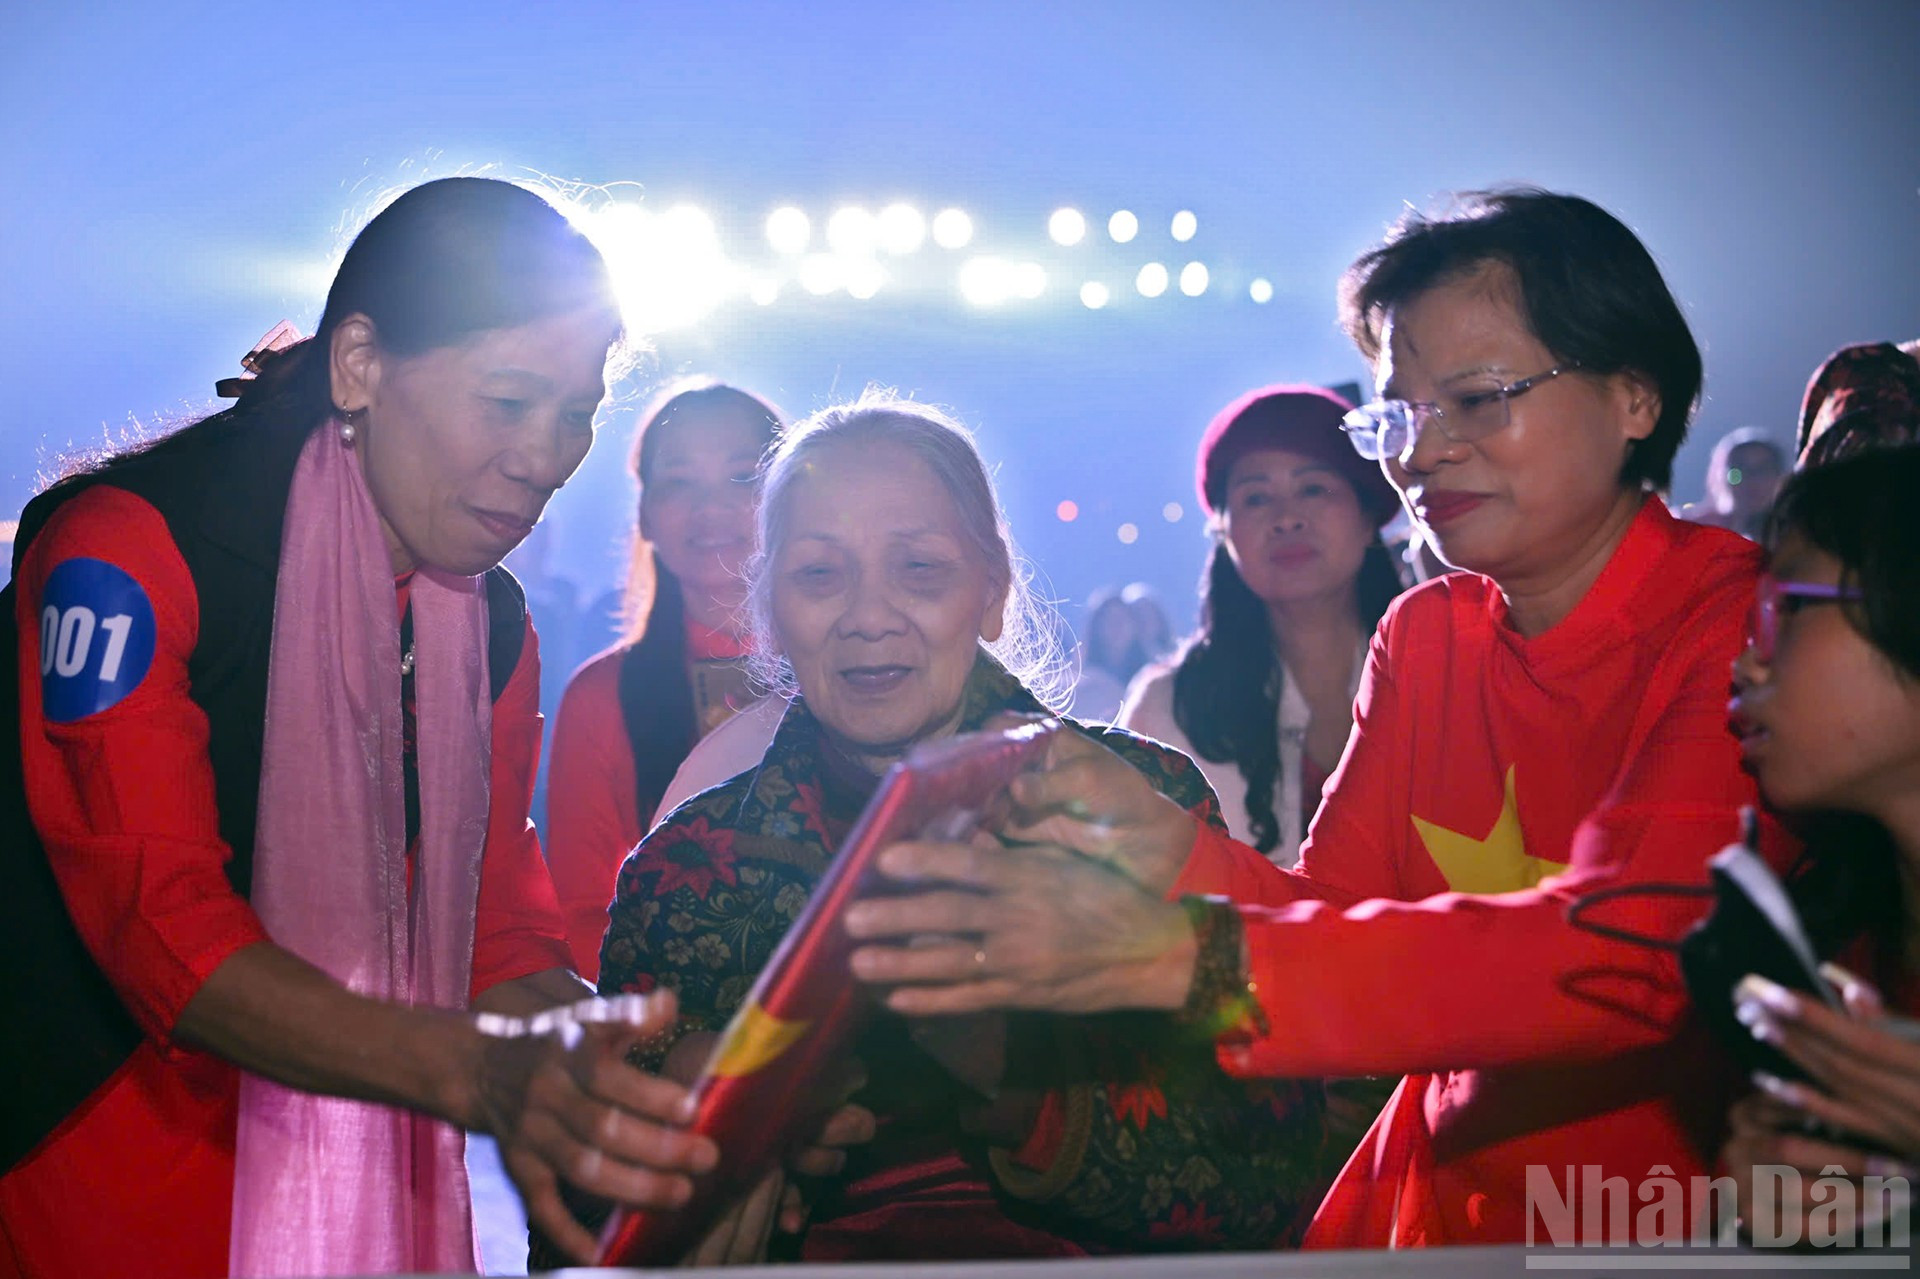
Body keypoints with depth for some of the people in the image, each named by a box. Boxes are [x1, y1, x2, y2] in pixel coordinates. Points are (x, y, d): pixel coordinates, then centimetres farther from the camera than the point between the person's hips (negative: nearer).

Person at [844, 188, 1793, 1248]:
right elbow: (1334, 908, -1)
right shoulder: (1424, 635, 7)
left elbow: (1632, 949, -26)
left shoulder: (1746, 621, -12)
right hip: (1452, 1183, 4)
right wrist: (1167, 851, -23)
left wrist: (1192, 958, -34)